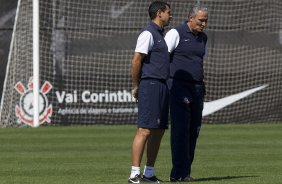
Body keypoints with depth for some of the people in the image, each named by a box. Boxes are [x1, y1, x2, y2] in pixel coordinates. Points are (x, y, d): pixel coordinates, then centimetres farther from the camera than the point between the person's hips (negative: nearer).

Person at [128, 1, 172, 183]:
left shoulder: (159, 34, 19)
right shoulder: (148, 33, -10)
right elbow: (136, 61, -15)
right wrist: (136, 86, -8)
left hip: (162, 87, 10)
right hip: (150, 86, -10)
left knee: (159, 131, 9)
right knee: (145, 130, -13)